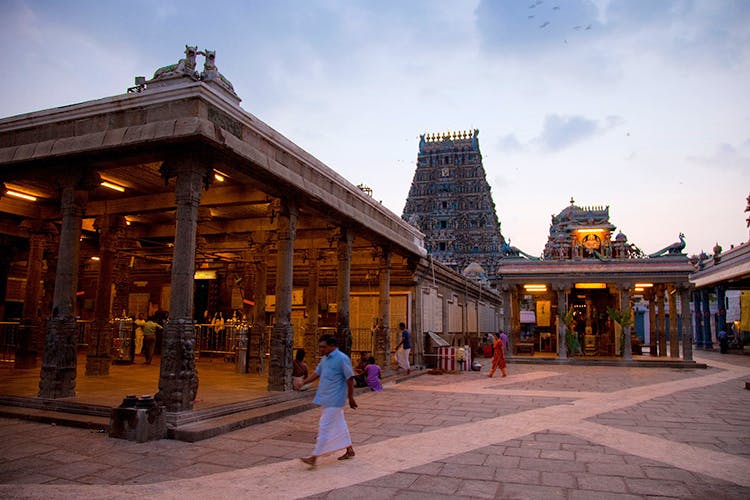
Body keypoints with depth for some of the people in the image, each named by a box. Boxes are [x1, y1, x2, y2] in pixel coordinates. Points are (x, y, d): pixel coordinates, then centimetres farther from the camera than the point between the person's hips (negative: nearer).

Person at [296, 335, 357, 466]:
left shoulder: (342, 359, -16)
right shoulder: (325, 359, 9)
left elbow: (350, 379, -13)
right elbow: (317, 373, 16)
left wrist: (351, 398, -9)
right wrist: (303, 382, 1)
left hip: (334, 400, -8)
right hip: (326, 399, 8)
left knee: (324, 427, -7)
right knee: (339, 425, 17)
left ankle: (314, 457, -4)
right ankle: (349, 450, 29)